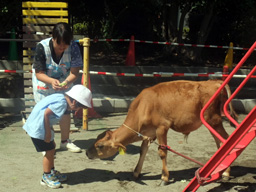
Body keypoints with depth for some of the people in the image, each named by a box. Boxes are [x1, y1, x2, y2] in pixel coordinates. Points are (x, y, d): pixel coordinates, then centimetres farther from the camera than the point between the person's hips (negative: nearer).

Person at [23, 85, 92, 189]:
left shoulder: (61, 97, 8)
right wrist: (48, 133, -18)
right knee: (49, 151, 0)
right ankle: (46, 177, 14)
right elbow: (46, 113, -26)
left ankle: (52, 172, 34)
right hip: (38, 128, -10)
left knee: (52, 148, 20)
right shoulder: (61, 102, -22)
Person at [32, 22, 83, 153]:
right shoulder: (42, 47, -29)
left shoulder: (73, 47, -25)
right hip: (43, 82, -2)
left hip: (64, 82, 2)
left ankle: (65, 141, 25)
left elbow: (74, 72, -22)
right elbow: (39, 73, -24)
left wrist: (67, 81, -43)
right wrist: (52, 81, -43)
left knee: (65, 110, 8)